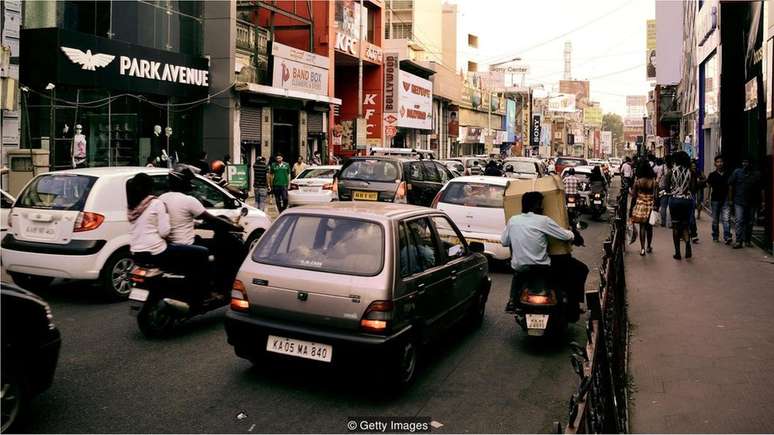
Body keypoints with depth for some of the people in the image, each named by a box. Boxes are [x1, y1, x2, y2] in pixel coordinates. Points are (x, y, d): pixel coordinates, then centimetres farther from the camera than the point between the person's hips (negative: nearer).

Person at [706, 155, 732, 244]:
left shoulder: (728, 174, 6)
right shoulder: (712, 175, 3)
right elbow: (708, 187, 2)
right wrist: (708, 199, -4)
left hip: (725, 200, 0)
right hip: (715, 199, 0)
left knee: (726, 219, -11)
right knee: (715, 220, 9)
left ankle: (727, 237, -16)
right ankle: (715, 236, 20)